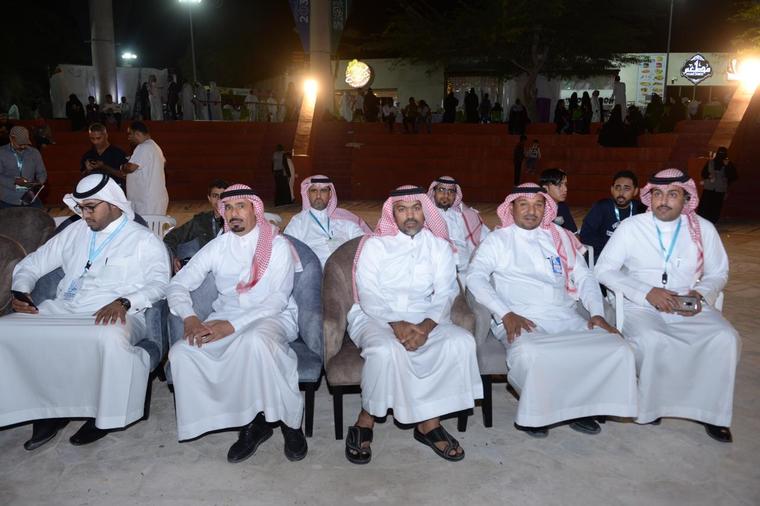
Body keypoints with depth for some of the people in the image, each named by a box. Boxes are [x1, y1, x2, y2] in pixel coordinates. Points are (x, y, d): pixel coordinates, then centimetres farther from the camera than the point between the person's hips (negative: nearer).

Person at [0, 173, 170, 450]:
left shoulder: (143, 239, 6)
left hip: (113, 316, -5)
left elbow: (159, 283, -8)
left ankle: (104, 415, -13)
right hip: (62, 310, 5)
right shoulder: (75, 232, 21)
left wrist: (123, 302, -25)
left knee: (110, 339, -39)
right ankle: (47, 408, -5)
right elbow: (32, 264, 25)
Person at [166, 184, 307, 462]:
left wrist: (232, 325, -23)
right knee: (180, 352, -22)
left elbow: (278, 299, -12)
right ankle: (251, 421, -14)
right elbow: (178, 285, 8)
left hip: (271, 317, -4)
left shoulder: (278, 245, -2)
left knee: (256, 340, -39)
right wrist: (189, 318, -14)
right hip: (225, 321, 5)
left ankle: (290, 420, -18)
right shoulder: (217, 247, 10)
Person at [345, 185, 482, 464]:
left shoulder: (439, 246, 7)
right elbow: (368, 295, -7)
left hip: (424, 319, 3)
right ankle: (366, 420, -12)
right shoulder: (374, 245, 0)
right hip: (375, 317, -3)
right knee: (385, 350, -36)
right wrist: (397, 325, -24)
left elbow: (444, 294, 0)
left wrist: (426, 326, -20)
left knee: (462, 341, -24)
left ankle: (429, 422, -13)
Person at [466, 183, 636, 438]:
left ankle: (579, 407, 0)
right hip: (522, 321, -4)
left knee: (617, 349, -19)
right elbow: (475, 276, -5)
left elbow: (584, 276, 20)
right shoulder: (498, 240, 9)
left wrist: (597, 313, 2)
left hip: (567, 318, 4)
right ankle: (533, 412, -8)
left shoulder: (560, 237, 21)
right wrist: (506, 314, -17)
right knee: (531, 355, -37)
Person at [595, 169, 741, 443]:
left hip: (690, 309, 3)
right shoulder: (631, 227, 0)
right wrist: (647, 292, -15)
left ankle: (711, 411, -6)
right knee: (651, 341, -34)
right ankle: (650, 405, -9)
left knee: (726, 338, -24)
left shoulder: (704, 229, 7)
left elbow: (718, 273, 16)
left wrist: (702, 294, -7)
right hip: (641, 307, -3)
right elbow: (604, 269, -4)